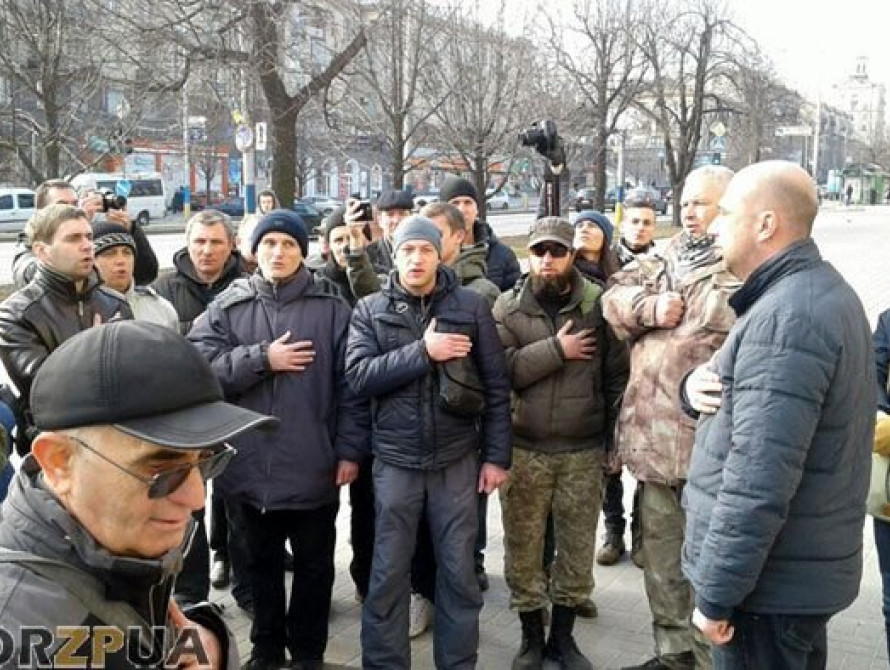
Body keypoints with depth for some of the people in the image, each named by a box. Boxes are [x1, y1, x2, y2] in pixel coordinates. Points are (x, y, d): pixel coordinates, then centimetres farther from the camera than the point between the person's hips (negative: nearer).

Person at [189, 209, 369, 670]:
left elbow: (350, 383, -3)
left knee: (314, 562, 13)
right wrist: (262, 358, -14)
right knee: (260, 561, 18)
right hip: (250, 464, 2)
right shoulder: (227, 306, 4)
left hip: (313, 465, -2)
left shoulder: (331, 307, -1)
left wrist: (350, 449, -6)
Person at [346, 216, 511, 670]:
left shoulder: (471, 306, 0)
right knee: (388, 573, 9)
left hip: (457, 459, 0)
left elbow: (497, 385, 1)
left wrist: (497, 455, -2)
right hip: (395, 460, 0)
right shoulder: (370, 310, 1)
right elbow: (357, 375, -12)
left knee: (459, 571, 11)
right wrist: (422, 351, -19)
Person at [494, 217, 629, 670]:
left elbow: (617, 375, 2)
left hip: (584, 450, 0)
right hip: (523, 449, 0)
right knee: (523, 547, 9)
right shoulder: (507, 307, -1)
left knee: (577, 548, 11)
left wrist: (615, 439, 2)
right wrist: (555, 350, -19)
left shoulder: (598, 304, -1)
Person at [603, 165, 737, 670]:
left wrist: (687, 278, -15)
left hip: (706, 438, -7)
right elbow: (615, 299, 7)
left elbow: (729, 317, -24)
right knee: (661, 551, 18)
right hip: (654, 431, 8)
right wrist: (651, 307, -9)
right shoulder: (672, 257, 16)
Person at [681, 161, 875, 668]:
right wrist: (700, 382, -6)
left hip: (772, 580, -10)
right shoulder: (819, 290, 10)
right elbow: (764, 393, 17)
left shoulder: (788, 315, -25)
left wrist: (717, 592, -21)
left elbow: (760, 478, -29)